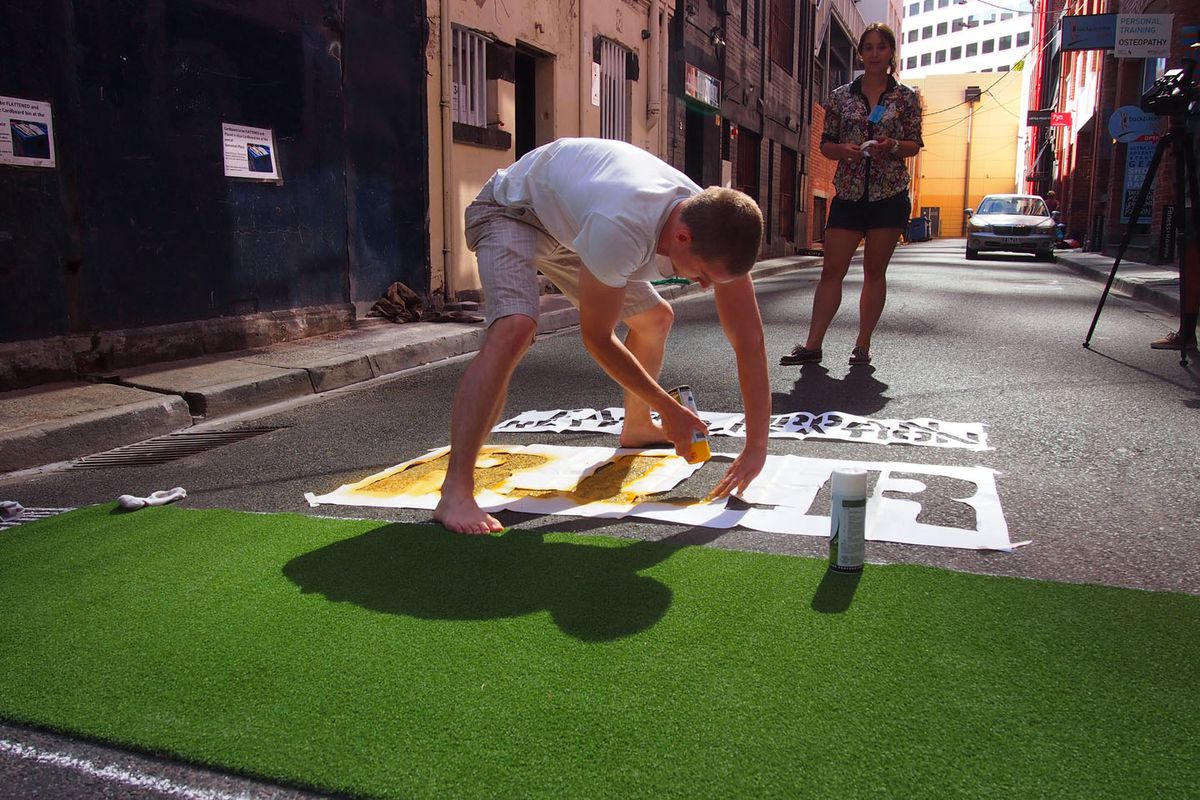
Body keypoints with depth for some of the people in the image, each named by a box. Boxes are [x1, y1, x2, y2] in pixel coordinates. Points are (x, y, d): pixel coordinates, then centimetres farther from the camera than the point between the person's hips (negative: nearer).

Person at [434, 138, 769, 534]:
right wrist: (669, 409, -19)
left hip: (571, 224, 7)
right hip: (513, 208, -7)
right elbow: (596, 337, -29)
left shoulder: (717, 230, -23)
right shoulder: (620, 228, -43)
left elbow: (750, 340, -18)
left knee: (656, 317, 13)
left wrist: (757, 446, -19)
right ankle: (455, 493, -29)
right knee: (514, 329, -33)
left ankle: (636, 427, 38)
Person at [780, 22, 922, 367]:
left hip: (889, 195, -1)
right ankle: (812, 344, -1)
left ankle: (863, 345, 10)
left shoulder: (906, 98, 6)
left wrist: (892, 146, -14)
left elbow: (914, 145, 7)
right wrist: (844, 149, -13)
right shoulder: (841, 96, 7)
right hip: (848, 193, 1)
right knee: (832, 269, -3)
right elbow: (825, 145, 9)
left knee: (875, 271, 3)